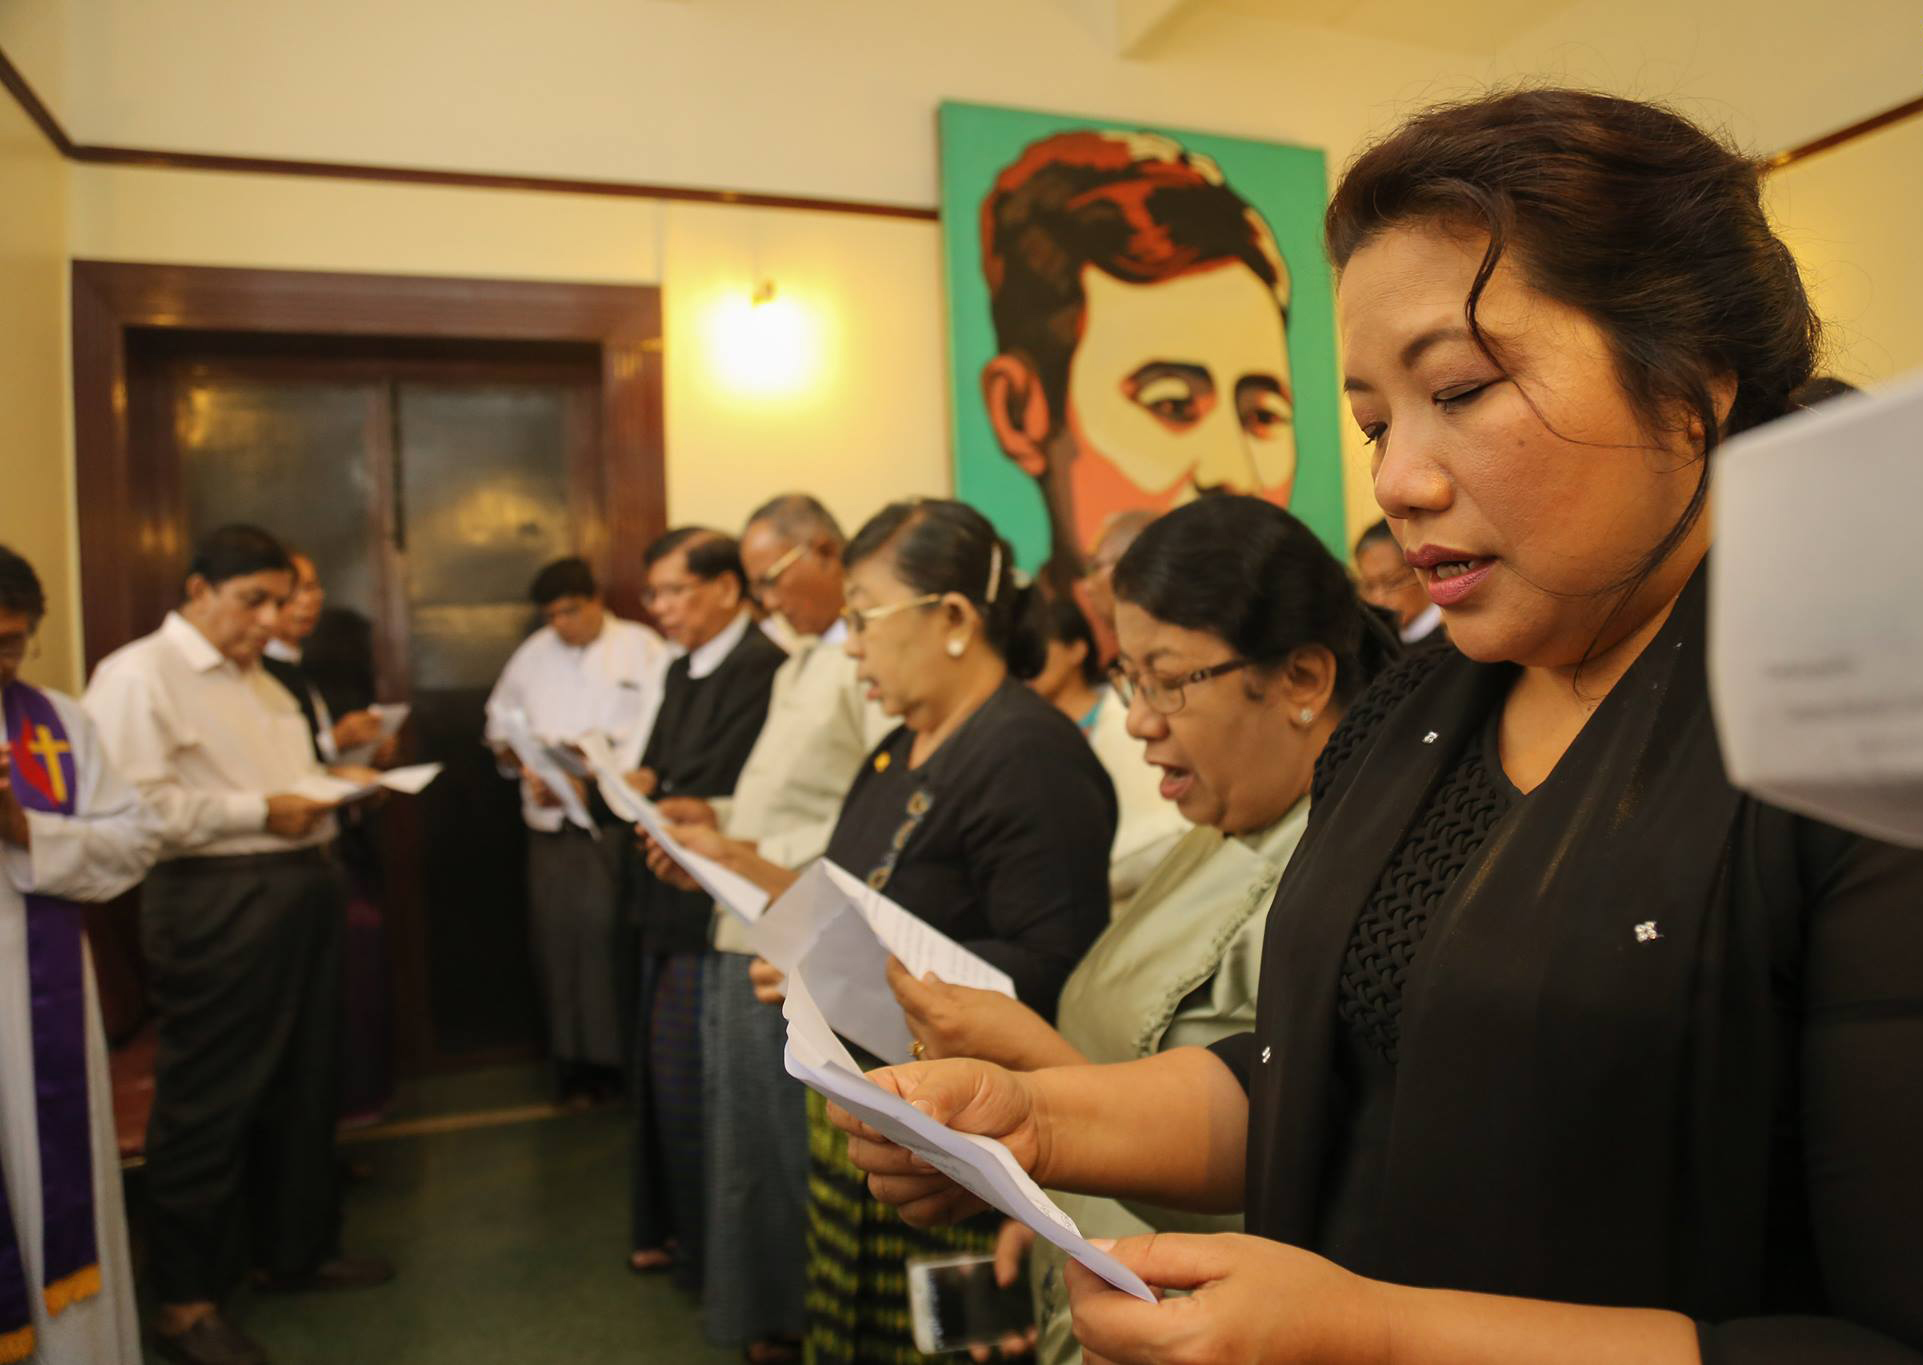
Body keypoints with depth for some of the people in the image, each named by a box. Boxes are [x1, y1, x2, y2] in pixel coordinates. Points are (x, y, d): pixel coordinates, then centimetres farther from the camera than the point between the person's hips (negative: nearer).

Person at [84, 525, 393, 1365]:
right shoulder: (138, 675, -9)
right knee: (208, 1099, 1)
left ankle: (293, 1249, 33)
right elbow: (137, 805, -20)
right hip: (216, 905, -9)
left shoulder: (259, 680, 20)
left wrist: (330, 783, 6)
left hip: (301, 894, 9)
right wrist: (259, 811, -19)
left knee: (304, 1084, 16)